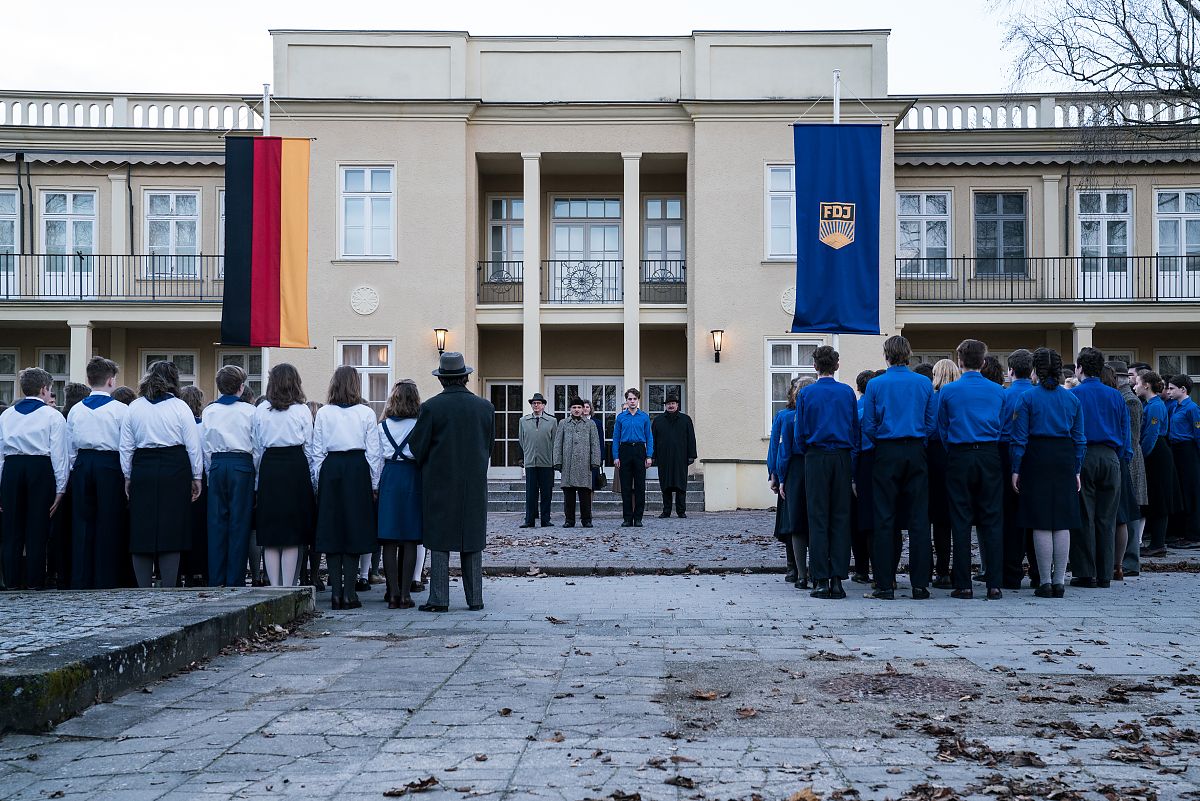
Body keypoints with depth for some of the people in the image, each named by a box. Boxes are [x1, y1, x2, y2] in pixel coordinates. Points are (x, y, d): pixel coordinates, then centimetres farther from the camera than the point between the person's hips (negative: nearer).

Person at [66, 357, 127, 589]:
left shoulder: (76, 410, 7)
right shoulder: (120, 409, -5)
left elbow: (69, 447, 9)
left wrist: (74, 470, 18)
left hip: (82, 465, 4)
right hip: (110, 465, -4)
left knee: (82, 520, 7)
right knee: (108, 523, 1)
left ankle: (80, 580, 9)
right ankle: (105, 580, 1)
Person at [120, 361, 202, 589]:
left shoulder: (134, 408, 6)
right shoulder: (180, 407, 0)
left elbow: (126, 447, 7)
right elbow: (194, 446, -1)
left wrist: (128, 477, 14)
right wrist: (196, 477, 6)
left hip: (142, 470, 2)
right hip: (175, 470, -2)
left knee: (141, 531, 7)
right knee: (171, 531, 1)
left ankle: (143, 589, 7)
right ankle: (168, 588, -1)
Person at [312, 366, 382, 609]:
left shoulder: (323, 413, 2)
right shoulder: (366, 413, 0)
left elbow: (317, 452, 3)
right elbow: (373, 452, 0)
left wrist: (318, 481, 10)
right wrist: (374, 485, 7)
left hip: (330, 470, 1)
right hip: (357, 470, -1)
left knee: (331, 532, 6)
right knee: (354, 531, 4)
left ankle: (336, 592, 5)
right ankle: (349, 593, 1)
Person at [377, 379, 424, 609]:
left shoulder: (383, 425, 4)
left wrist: (375, 485, 13)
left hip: (389, 478, 2)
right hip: (412, 478, -2)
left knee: (389, 540, 4)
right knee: (410, 541, 2)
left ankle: (393, 592, 1)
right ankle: (405, 594, 1)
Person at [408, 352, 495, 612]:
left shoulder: (431, 407, -8)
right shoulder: (486, 407, 1)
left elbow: (417, 447, -5)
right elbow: (489, 446, 9)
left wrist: (426, 470, 14)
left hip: (439, 483, -3)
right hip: (475, 484, 3)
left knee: (439, 542, 3)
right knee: (473, 542, 9)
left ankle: (439, 599, 2)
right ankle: (475, 598, 12)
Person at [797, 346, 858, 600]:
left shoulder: (806, 394, 0)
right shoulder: (848, 393, 5)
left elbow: (800, 434, 1)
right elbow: (856, 430, 7)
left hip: (816, 458, -2)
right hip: (843, 458, 2)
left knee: (818, 519, 0)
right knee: (841, 519, 4)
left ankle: (821, 581, -3)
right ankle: (838, 579, 2)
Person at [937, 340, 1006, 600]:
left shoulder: (948, 391, -2)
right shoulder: (998, 391, 4)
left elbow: (941, 429, 6)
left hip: (960, 458, -1)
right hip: (990, 456, 2)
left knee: (961, 522, 2)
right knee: (992, 521, 4)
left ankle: (963, 585, 2)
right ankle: (994, 585, 3)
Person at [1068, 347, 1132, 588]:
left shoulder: (1072, 395, -3)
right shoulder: (1115, 396, 9)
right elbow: (1125, 430, 10)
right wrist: (1122, 457, 15)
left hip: (1082, 457, -3)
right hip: (1110, 459, 4)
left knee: (1084, 517, 1)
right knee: (1106, 519, 7)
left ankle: (1086, 574, 0)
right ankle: (1105, 574, 9)